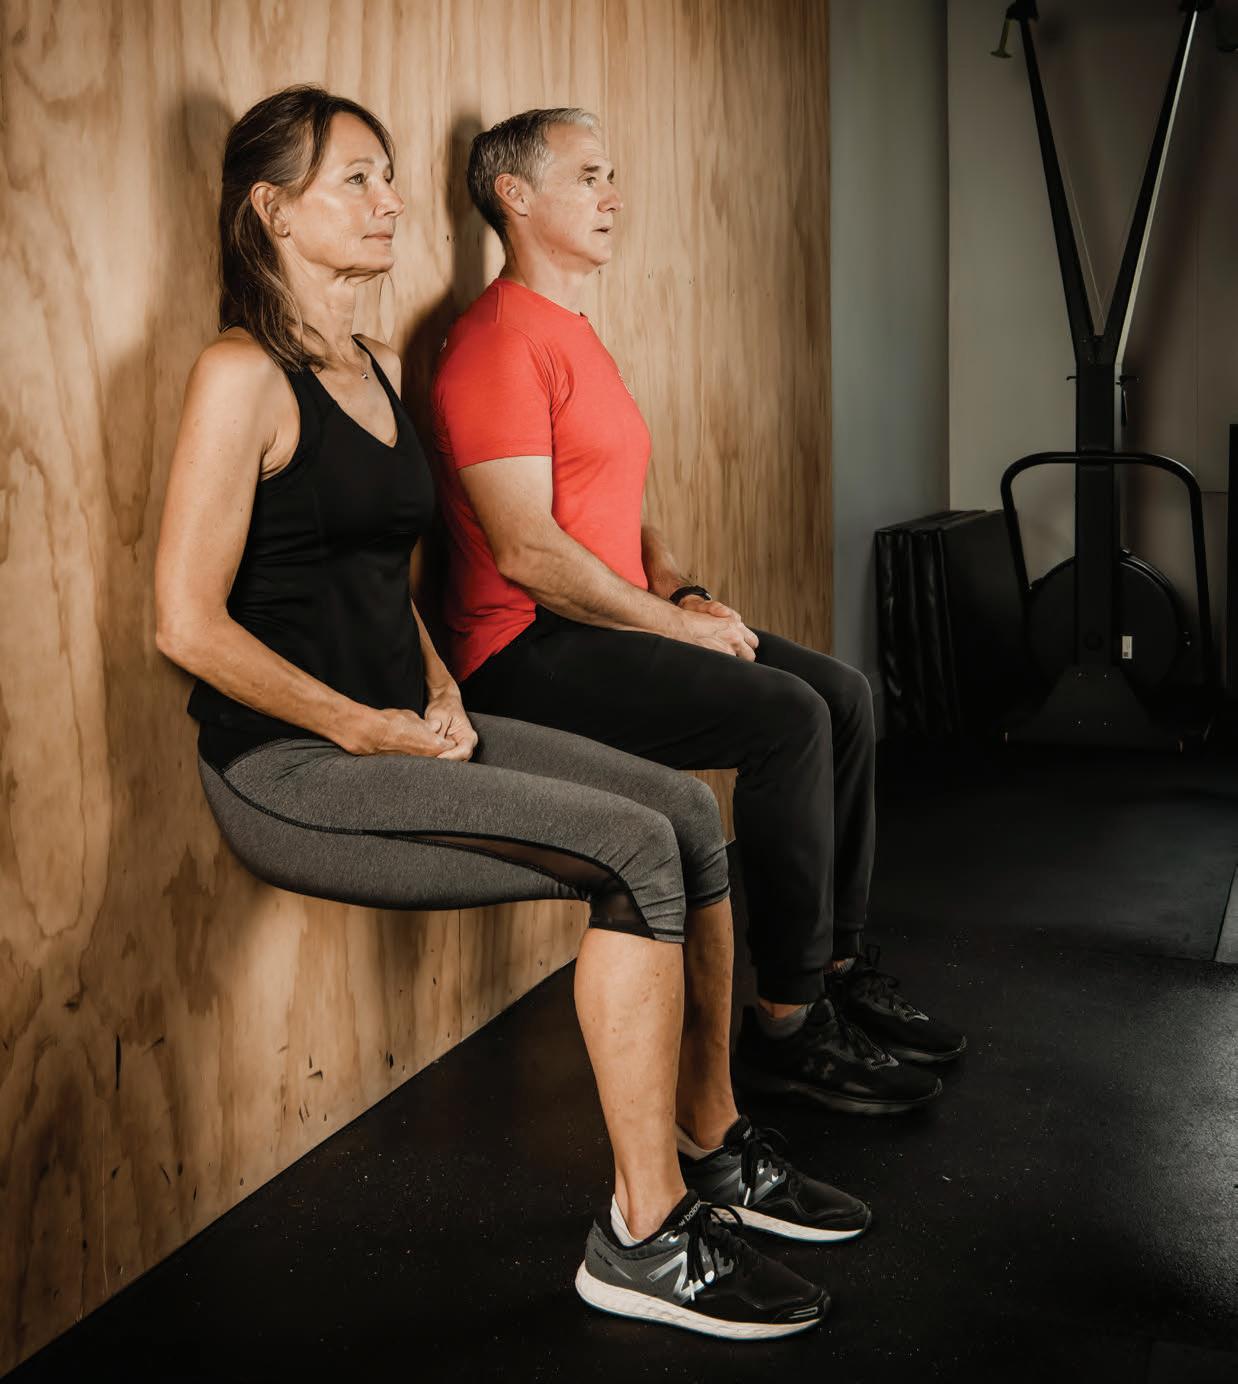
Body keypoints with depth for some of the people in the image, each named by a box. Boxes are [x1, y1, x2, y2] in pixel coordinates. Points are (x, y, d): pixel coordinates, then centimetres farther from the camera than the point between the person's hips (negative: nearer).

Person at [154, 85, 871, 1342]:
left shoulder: (379, 368, 16)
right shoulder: (244, 375, -11)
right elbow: (187, 622, -17)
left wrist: (436, 691, 7)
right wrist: (363, 727, -15)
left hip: (397, 730, 8)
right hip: (290, 767, -8)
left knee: (684, 806, -2)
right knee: (634, 850, -21)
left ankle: (711, 1147, 12)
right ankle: (646, 1235, -11)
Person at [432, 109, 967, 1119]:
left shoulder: (575, 333, 20)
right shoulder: (498, 344, -13)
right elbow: (528, 552, -21)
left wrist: (681, 589, 5)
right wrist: (678, 625, -16)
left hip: (610, 623, 10)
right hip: (528, 653, -10)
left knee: (843, 693, 2)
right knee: (787, 718, -22)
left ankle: (840, 969, 10)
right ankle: (788, 1027, -12)